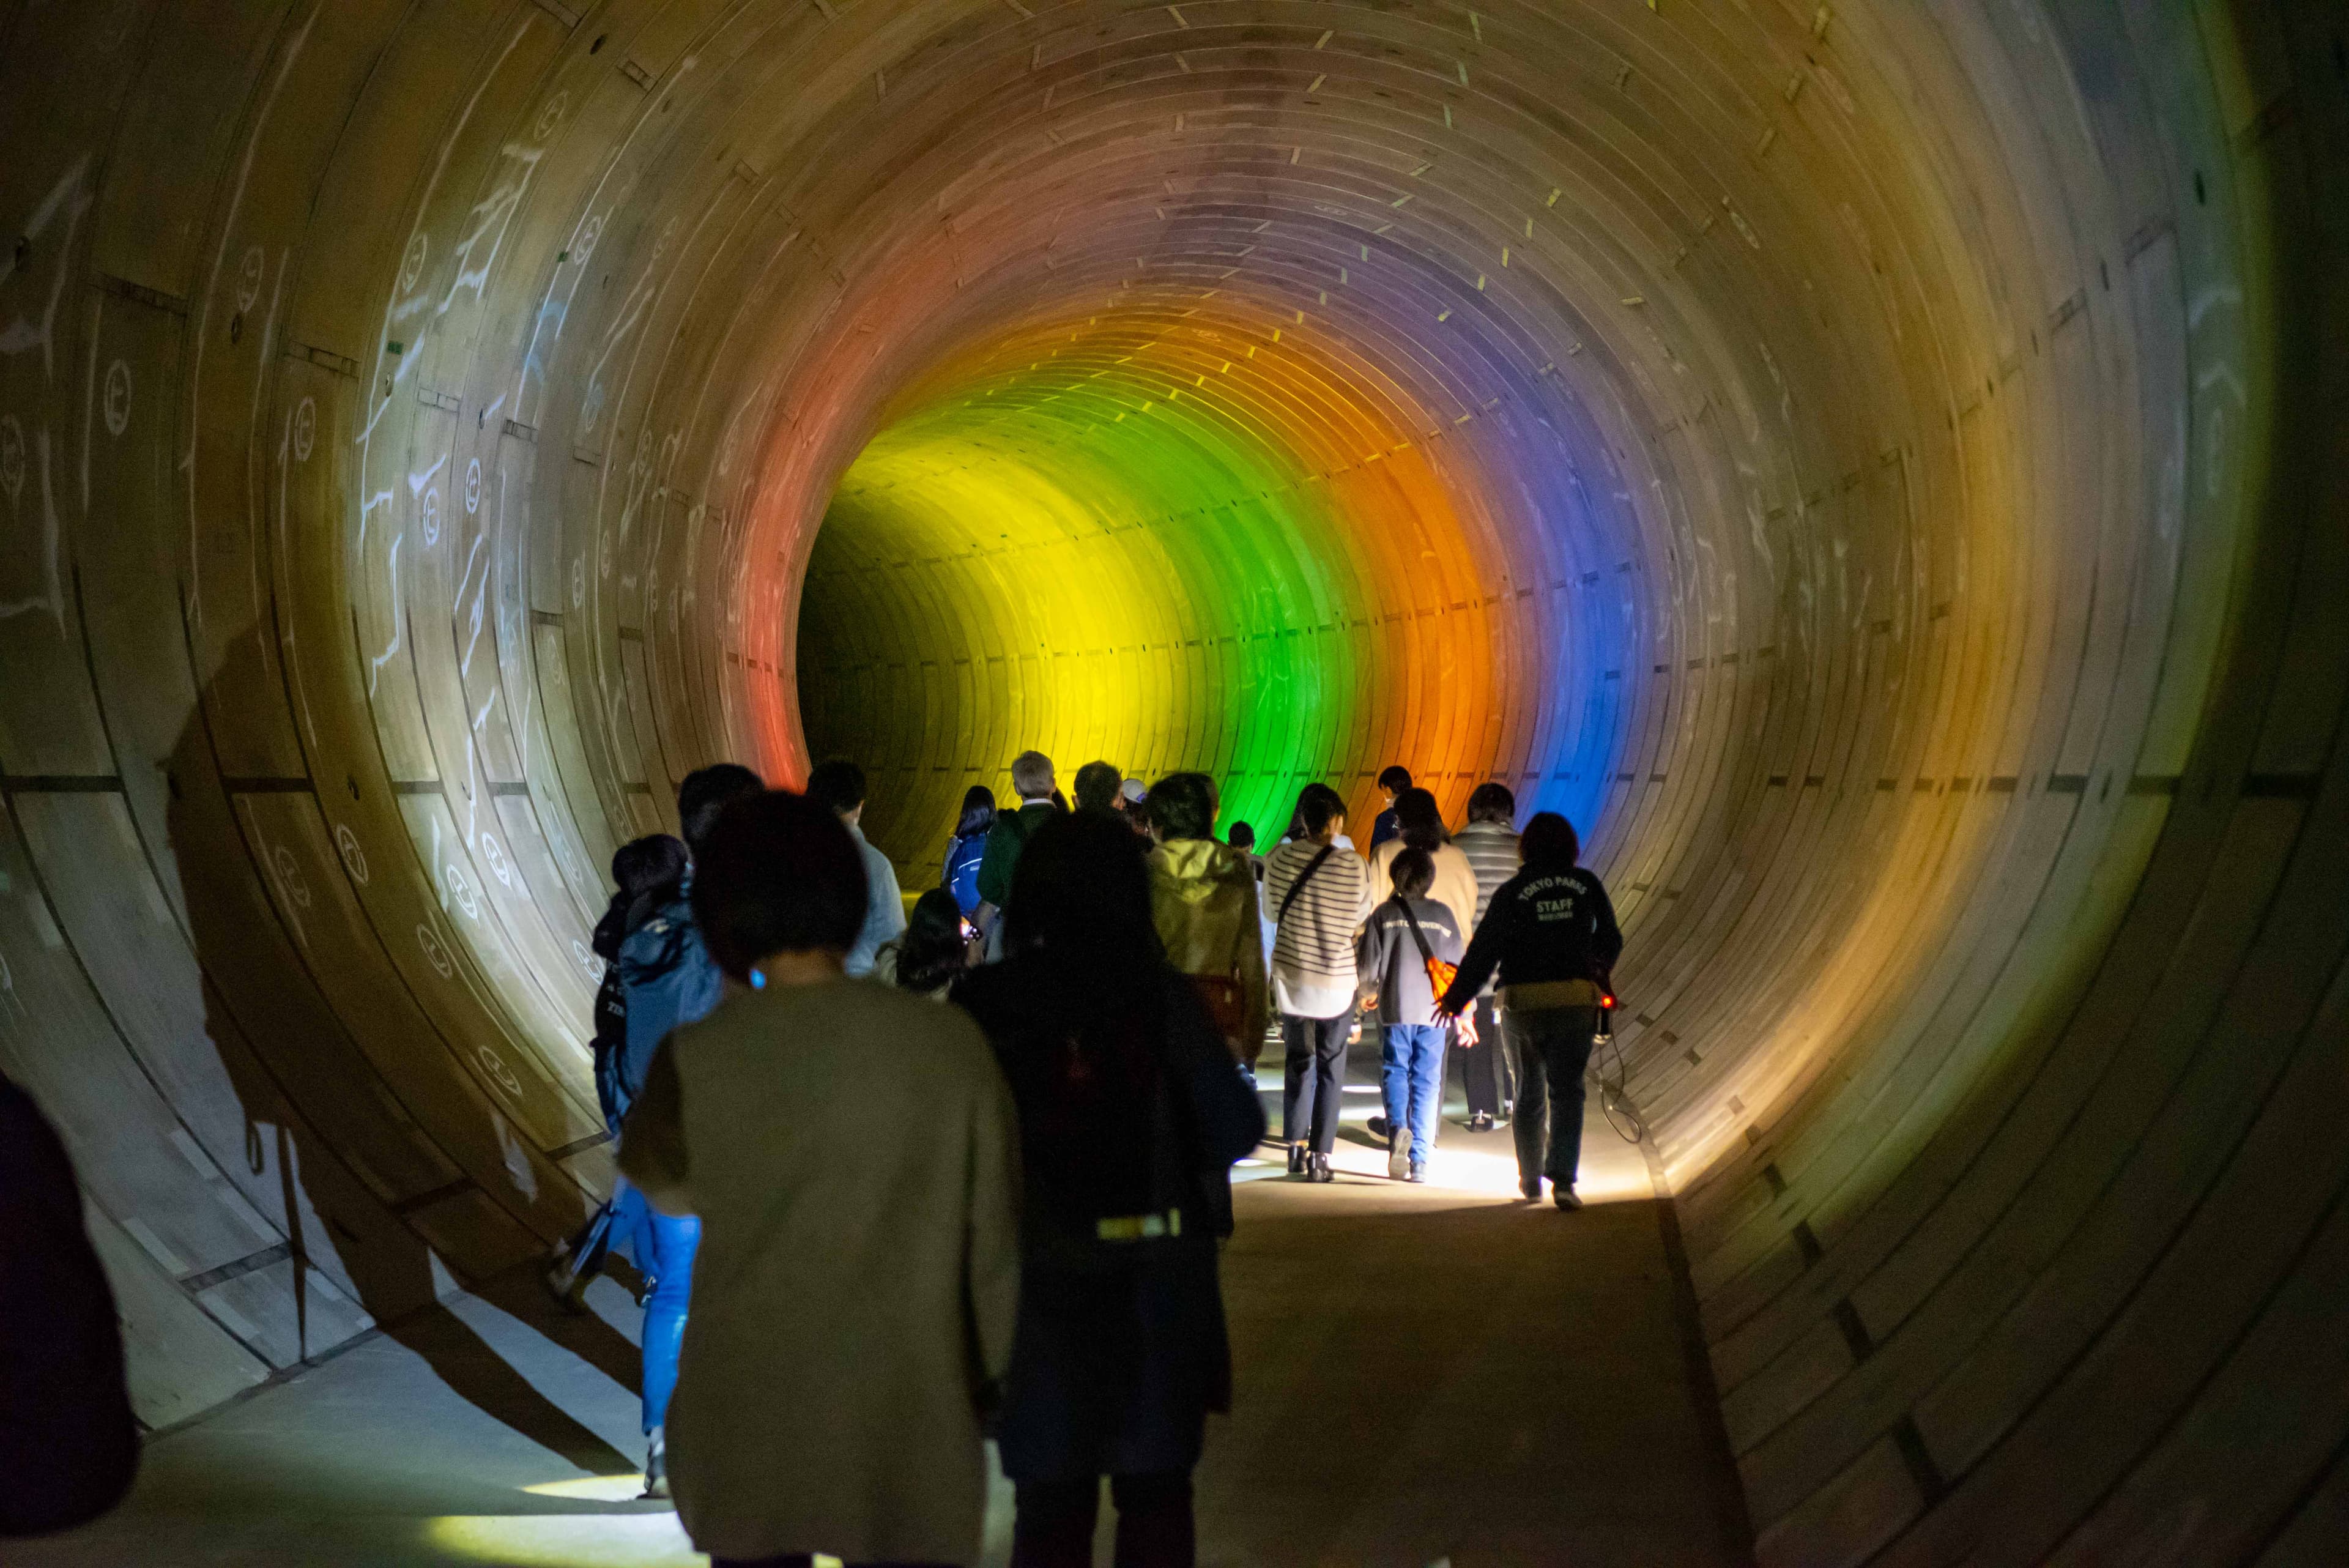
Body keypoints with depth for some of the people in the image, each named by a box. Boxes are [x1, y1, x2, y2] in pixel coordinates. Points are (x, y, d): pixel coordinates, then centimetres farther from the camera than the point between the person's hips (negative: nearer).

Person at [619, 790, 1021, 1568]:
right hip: (909, 1412, 0)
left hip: (749, 1417, 0)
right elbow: (995, 1232, -2)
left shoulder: (697, 1059, -12)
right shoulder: (950, 1043, -11)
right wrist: (993, 1373, 13)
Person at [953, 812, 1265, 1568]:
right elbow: (1236, 1131, -8)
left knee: (1053, 1500, 13)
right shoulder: (1163, 997, -9)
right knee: (1155, 1492, 17)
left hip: (1039, 1281, 0)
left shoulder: (984, 1006, -9)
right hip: (1156, 1285, 0)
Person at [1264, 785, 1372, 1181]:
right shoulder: (1353, 865, -15)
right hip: (1338, 980, -2)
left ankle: (1297, 1147, 20)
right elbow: (1364, 916, -2)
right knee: (1331, 1068, 8)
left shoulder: (1279, 858, -9)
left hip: (1290, 975, 2)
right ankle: (1320, 1156, 7)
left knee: (1298, 1061, 18)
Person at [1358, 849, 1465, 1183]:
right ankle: (1420, 1161, 2)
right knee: (1427, 1081, 6)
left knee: (1395, 1071, 10)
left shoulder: (1384, 914, -2)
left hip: (1396, 1008, -1)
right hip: (1434, 1010, 1)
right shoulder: (1443, 915, 3)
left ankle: (1398, 1127, -18)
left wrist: (1372, 990, 19)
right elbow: (1457, 965, 6)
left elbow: (1368, 964, -2)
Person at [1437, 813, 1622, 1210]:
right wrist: (1598, 974, 33)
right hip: (1576, 1000, 0)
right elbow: (1610, 940, 12)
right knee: (1567, 1090, -1)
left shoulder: (1512, 892, -3)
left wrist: (1457, 998, 5)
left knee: (1529, 1092, 15)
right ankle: (1563, 1178, -18)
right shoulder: (1588, 885, 3)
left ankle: (1531, 1181, 23)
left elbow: (1485, 949, -3)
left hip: (1524, 1002, 0)